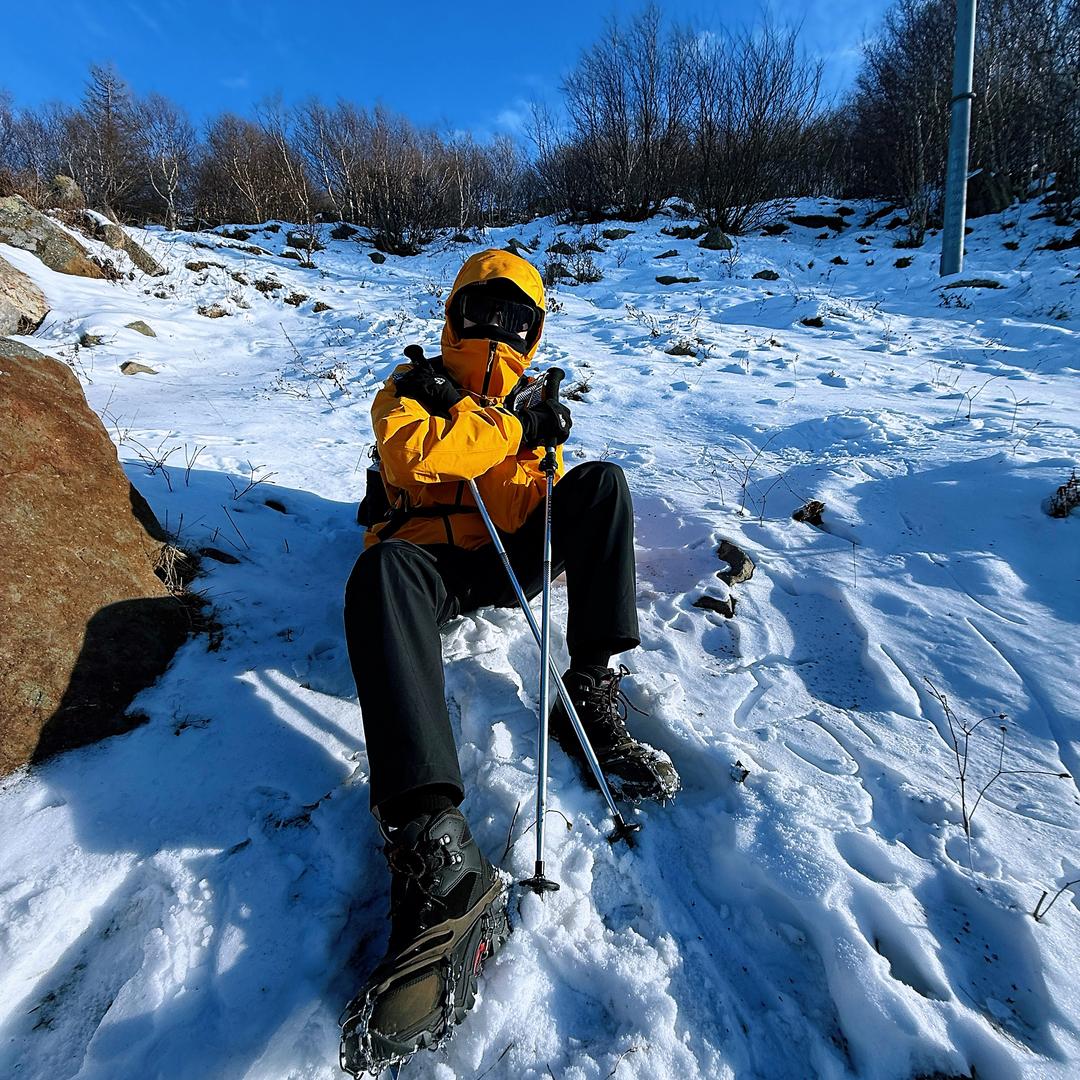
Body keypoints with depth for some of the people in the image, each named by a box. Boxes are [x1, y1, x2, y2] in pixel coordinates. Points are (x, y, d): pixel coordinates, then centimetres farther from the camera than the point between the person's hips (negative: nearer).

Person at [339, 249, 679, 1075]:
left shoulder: (528, 403, 21)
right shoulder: (414, 386, 14)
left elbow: (523, 509, 4)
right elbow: (408, 455, -12)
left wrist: (530, 437, -15)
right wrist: (512, 432, -9)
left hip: (513, 558, 4)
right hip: (435, 560, -3)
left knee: (603, 483, -16)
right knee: (383, 571, -37)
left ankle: (591, 693, -24)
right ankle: (435, 846, -53)